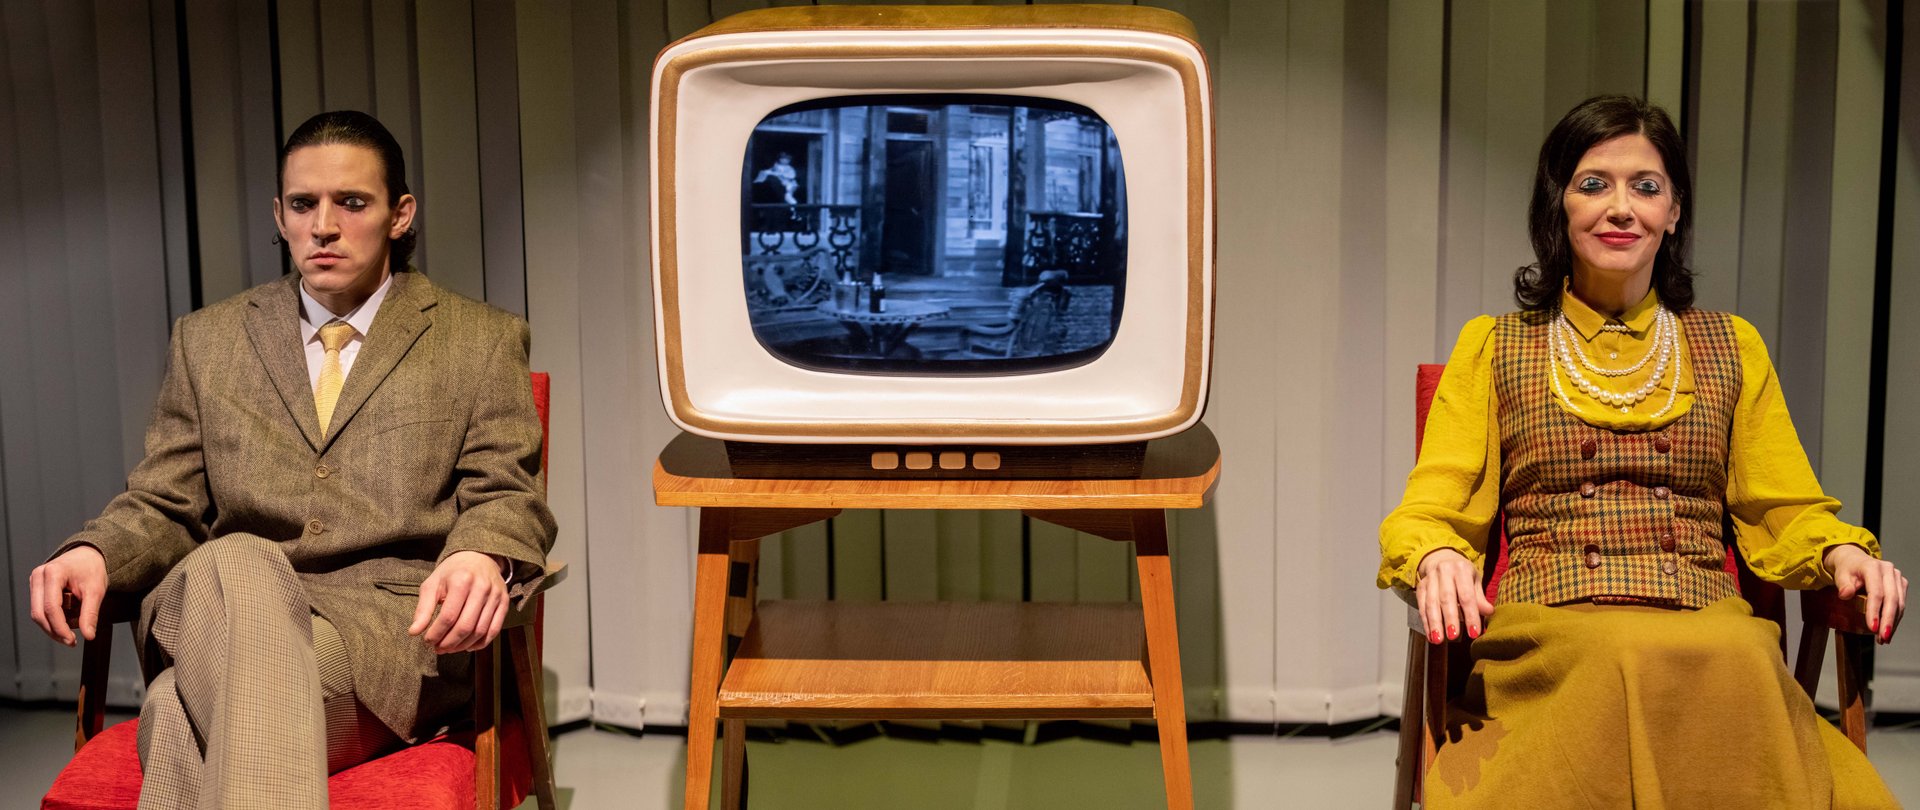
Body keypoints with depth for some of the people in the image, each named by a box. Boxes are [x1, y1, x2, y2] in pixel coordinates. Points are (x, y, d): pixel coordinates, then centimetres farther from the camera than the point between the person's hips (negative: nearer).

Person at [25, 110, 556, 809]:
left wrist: (483, 558, -19)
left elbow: (503, 496, 6)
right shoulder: (206, 341, 21)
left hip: (397, 628, -2)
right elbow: (163, 503, 18)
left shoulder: (482, 342, 13)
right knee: (234, 564, -38)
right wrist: (94, 553, -7)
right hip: (218, 608, 3)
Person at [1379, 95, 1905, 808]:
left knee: (1744, 661, -35)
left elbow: (1784, 512, 19)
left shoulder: (1733, 347, 23)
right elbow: (1426, 515, 8)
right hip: (1546, 630, -2)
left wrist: (1841, 550, -4)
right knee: (1619, 665, -37)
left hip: (1711, 629, 2)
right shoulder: (1493, 347, 17)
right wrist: (1436, 558, -15)